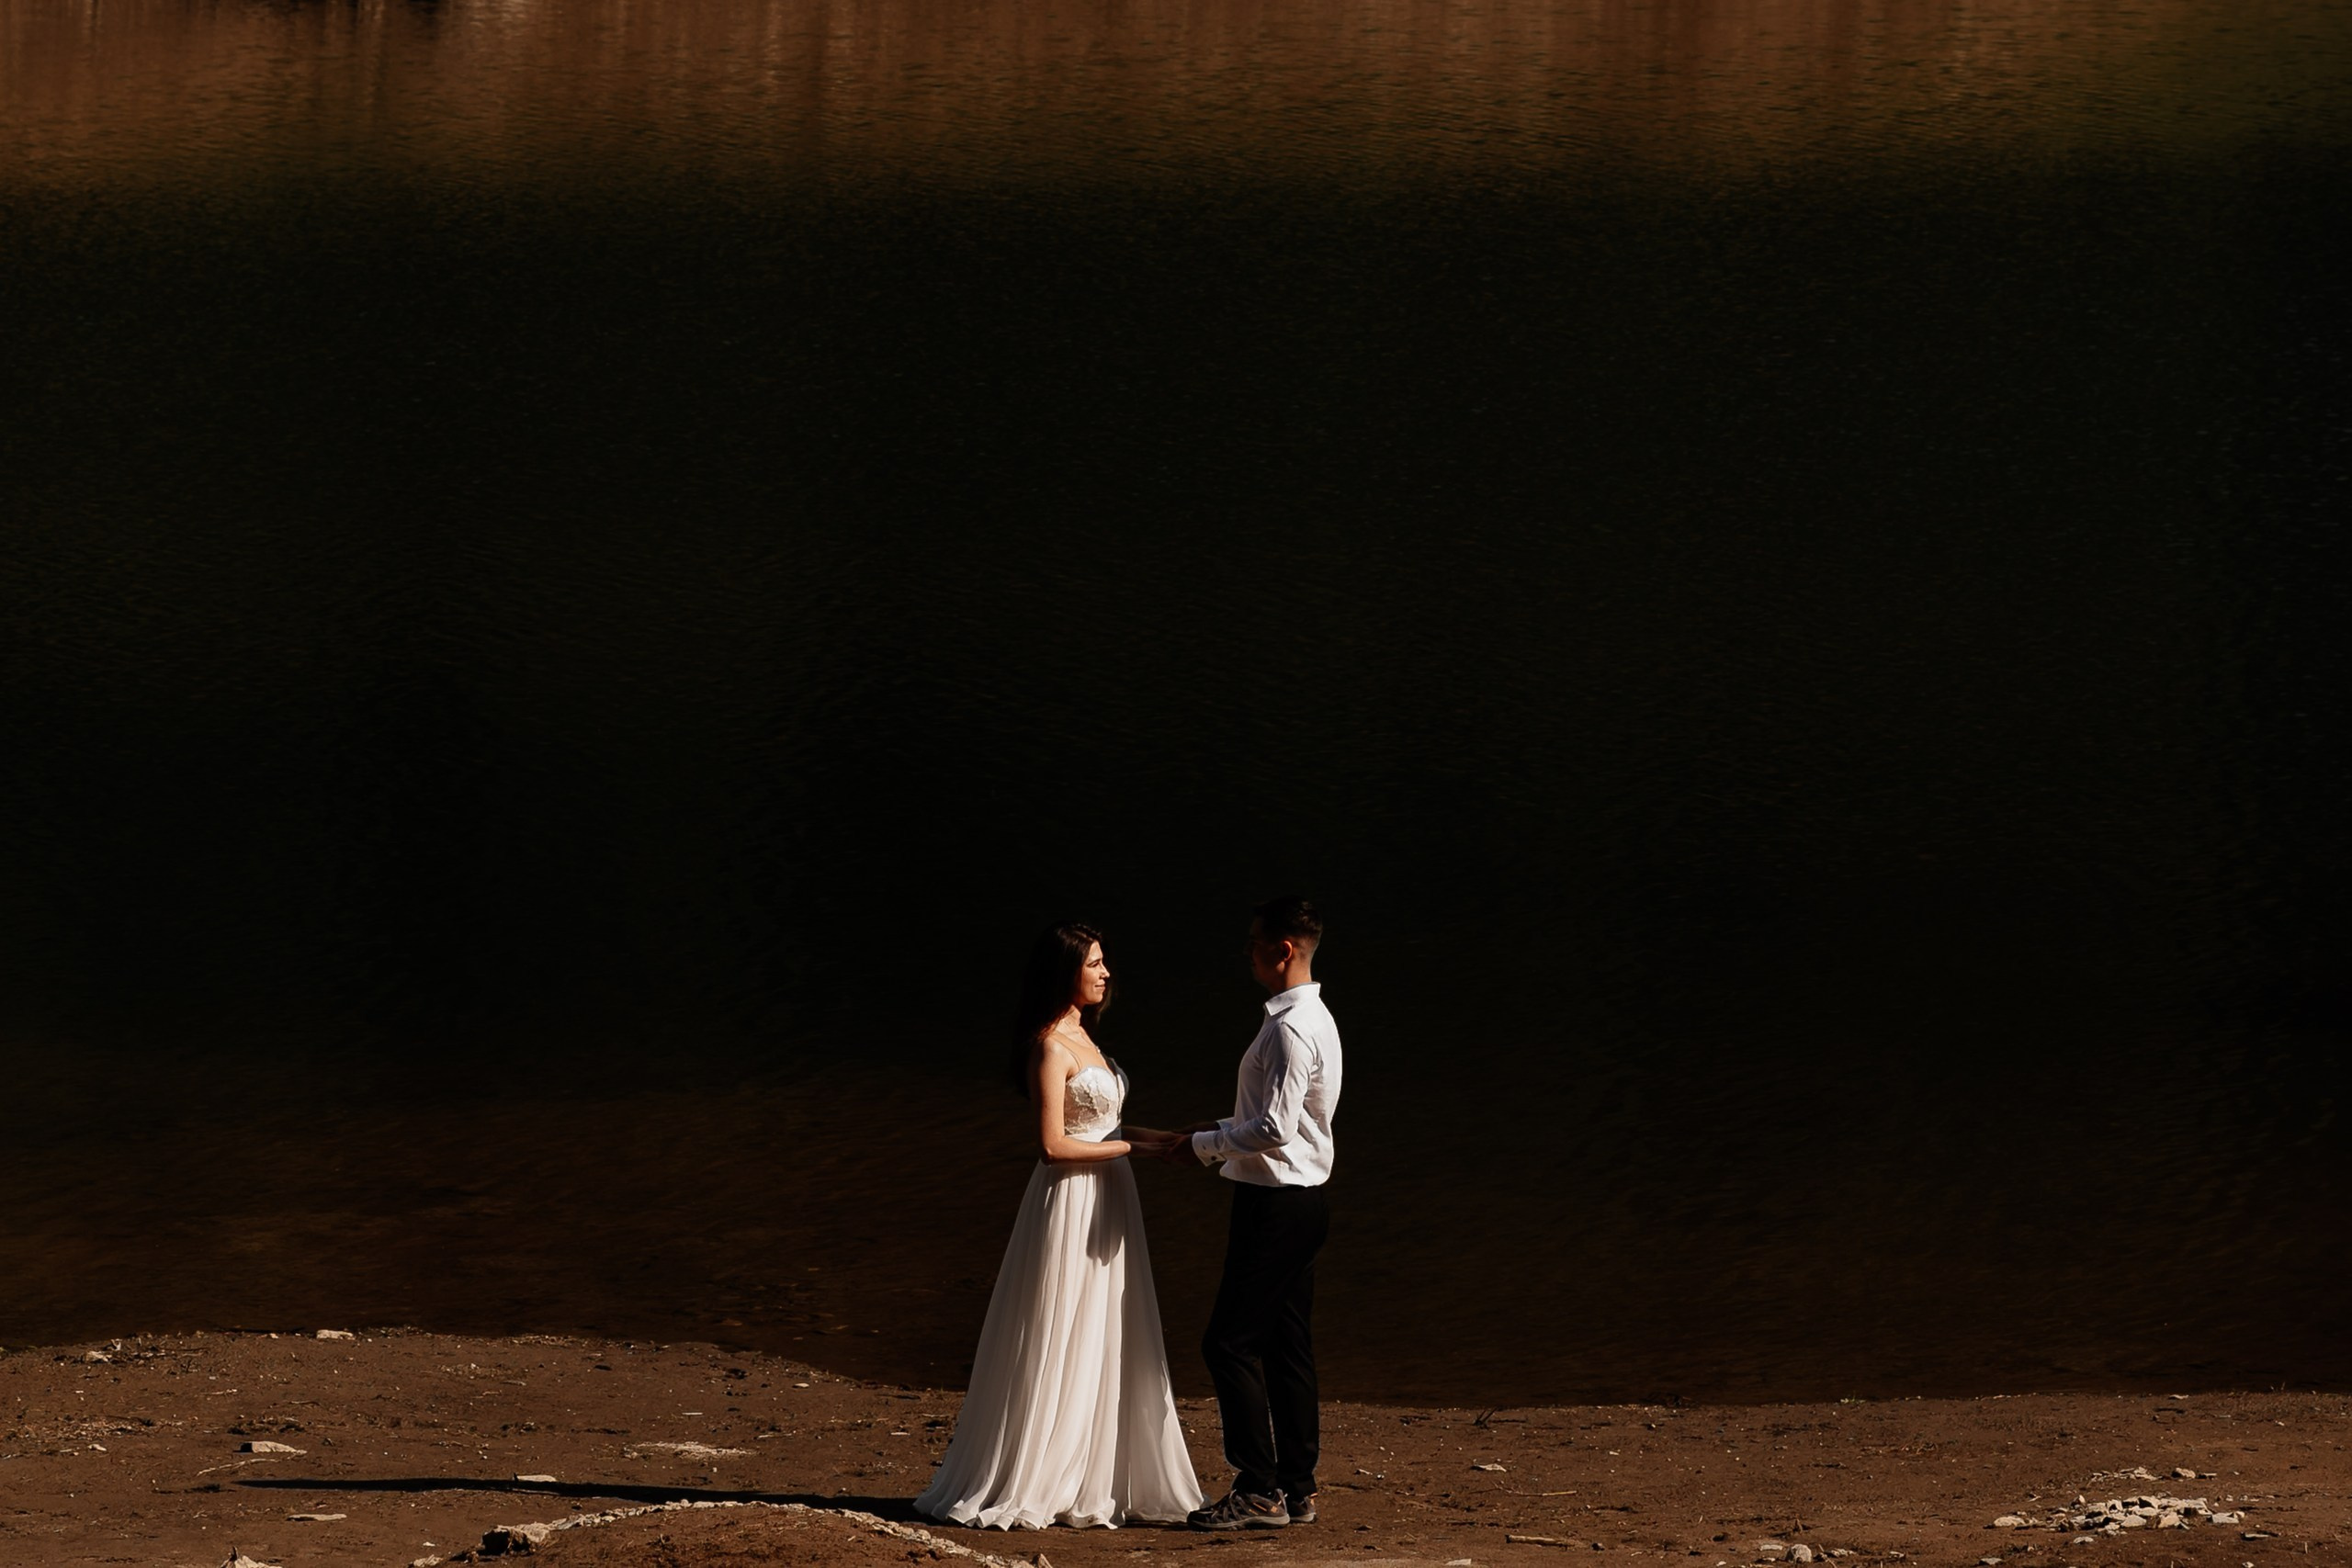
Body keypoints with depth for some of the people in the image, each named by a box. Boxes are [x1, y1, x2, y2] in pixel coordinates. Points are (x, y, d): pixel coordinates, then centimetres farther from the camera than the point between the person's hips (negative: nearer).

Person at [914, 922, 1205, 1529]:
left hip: (1106, 1201, 9)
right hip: (1070, 1206, -9)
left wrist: (1165, 1138, 11)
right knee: (1060, 1351, -4)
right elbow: (1054, 1144, -20)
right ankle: (1024, 1487, 3)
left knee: (1107, 1352, 10)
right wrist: (1133, 1146, -16)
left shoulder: (1081, 1038, 13)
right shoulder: (1051, 1047, -15)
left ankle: (1093, 1483, 14)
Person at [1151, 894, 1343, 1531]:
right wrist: (1223, 1135, 14)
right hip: (1301, 1197, 10)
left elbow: (1274, 1129, -24)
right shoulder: (1313, 1018, 13)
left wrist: (1204, 1144, -12)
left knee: (1230, 1344, -7)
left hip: (1276, 1206, -10)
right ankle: (1296, 1489, 15)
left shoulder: (1290, 1029, -20)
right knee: (1287, 1347, 12)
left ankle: (1259, 1491, -7)